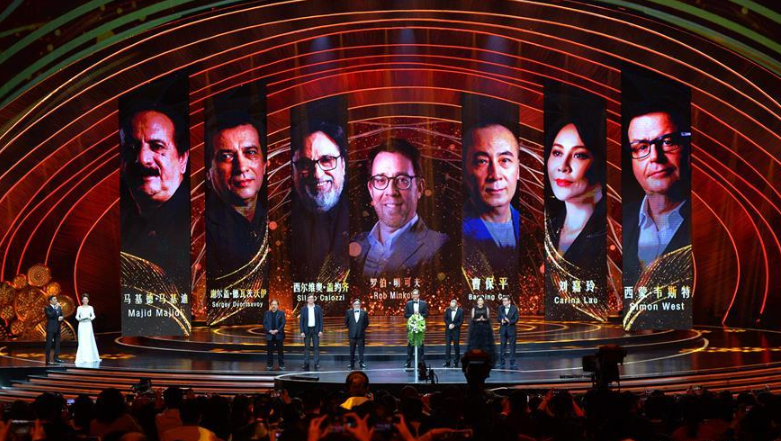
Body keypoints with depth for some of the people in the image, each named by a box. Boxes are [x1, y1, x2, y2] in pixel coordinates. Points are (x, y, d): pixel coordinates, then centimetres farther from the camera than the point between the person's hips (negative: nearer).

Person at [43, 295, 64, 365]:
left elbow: (62, 315, 18)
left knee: (57, 343, 9)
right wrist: (56, 308, -22)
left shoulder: (59, 307, 13)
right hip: (51, 328, -7)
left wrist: (62, 317, -6)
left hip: (57, 328, 7)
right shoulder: (47, 308, -7)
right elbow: (50, 315, -23)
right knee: (49, 344, -6)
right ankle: (47, 359, -6)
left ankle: (56, 358, 15)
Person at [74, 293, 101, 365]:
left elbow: (93, 316, 6)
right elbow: (77, 317, 3)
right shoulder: (79, 308, 4)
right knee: (82, 341, -3)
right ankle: (82, 358, -1)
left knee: (90, 341, -2)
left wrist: (90, 318, -13)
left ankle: (91, 357, 3)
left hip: (88, 325, 1)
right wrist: (81, 318, -15)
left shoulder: (90, 308, 7)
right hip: (82, 325, -1)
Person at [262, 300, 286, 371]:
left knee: (280, 351, 2)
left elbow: (283, 323, -2)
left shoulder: (281, 313, 3)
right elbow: (264, 323, 4)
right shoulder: (267, 313, 8)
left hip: (279, 335, -1)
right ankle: (269, 365, 10)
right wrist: (269, 330, -11)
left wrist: (277, 330, -14)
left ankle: (281, 365, 7)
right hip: (269, 335, 1)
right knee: (269, 351, 4)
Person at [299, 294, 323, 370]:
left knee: (316, 347, -1)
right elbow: (301, 321, 2)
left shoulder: (318, 308, 3)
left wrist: (320, 330, -5)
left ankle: (316, 364, 1)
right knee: (306, 347, 2)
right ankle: (306, 364, 6)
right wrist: (302, 332, -6)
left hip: (315, 330, 0)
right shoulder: (304, 309, 3)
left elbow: (321, 320, 3)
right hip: (307, 330, 0)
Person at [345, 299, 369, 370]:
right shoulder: (349, 312, 2)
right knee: (352, 350, 7)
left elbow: (366, 323, 9)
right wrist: (350, 328, 6)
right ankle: (352, 365, 15)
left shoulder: (364, 312, 0)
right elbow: (346, 322, 10)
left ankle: (361, 363, 5)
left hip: (361, 334, -1)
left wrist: (362, 329, 3)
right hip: (352, 334, 1)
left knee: (361, 349, 0)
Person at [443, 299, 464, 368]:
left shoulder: (460, 311, -7)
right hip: (448, 330, 2)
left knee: (456, 346, 3)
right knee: (447, 345, -2)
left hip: (456, 330, -2)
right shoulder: (448, 310, 1)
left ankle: (456, 362, 12)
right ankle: (447, 362, -2)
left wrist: (454, 325, -17)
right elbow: (445, 319, 6)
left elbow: (461, 321, -7)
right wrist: (449, 324, -11)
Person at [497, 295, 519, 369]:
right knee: (503, 346, 4)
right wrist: (501, 320, -15)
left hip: (511, 329, -2)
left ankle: (512, 363, 3)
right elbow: (499, 318, 7)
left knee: (512, 346, 0)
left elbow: (516, 319, -7)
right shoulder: (501, 308, 7)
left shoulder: (514, 308, -3)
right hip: (503, 329, 2)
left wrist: (509, 321, -22)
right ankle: (502, 363, 9)